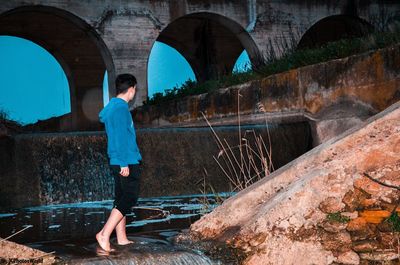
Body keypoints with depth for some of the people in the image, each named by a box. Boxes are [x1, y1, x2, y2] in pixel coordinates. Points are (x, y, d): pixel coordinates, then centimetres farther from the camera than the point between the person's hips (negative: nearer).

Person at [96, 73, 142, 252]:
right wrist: (124, 163, -20)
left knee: (122, 198, 12)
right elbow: (121, 138, -20)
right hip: (126, 162, -10)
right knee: (129, 198, -8)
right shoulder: (121, 108, -15)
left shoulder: (111, 106, 15)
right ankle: (104, 234, -13)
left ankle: (121, 238, 15)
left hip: (117, 162, 10)